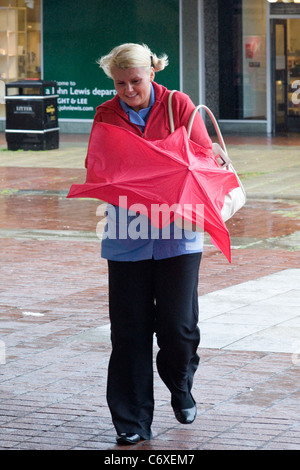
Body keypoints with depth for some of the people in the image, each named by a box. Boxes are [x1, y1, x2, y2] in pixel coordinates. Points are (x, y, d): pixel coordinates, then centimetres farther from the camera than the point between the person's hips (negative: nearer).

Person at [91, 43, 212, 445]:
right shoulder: (106, 115, 6)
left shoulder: (179, 105, 2)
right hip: (128, 233, 1)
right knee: (130, 330, 0)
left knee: (178, 325, -3)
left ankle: (181, 388, 29)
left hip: (177, 231, -1)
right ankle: (132, 422, 10)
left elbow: (206, 156, -1)